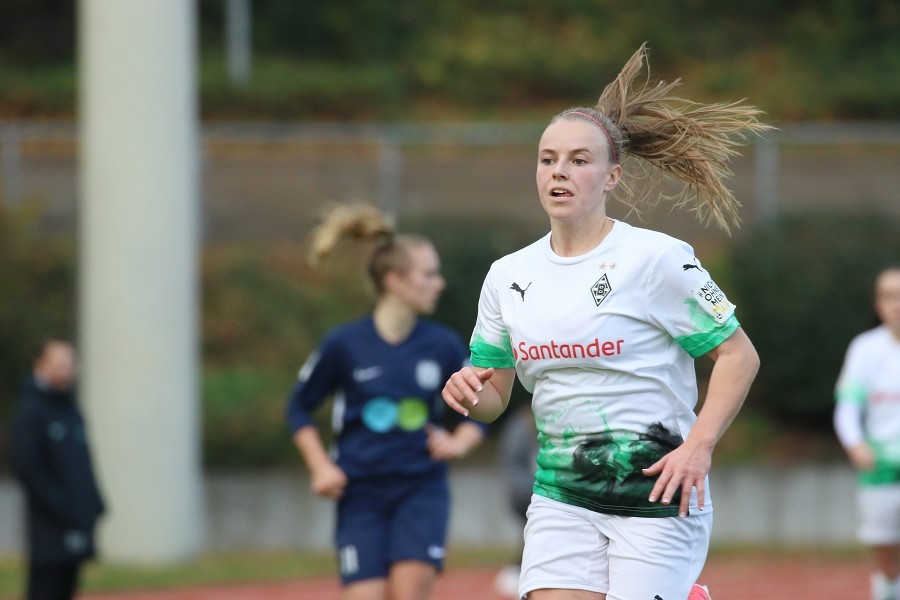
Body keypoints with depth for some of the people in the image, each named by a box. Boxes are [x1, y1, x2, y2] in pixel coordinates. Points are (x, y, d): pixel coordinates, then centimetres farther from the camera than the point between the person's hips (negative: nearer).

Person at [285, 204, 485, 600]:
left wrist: (459, 442, -7)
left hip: (421, 491, 1)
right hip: (361, 493, -1)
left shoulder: (444, 345, 0)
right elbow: (299, 407, 8)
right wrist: (321, 466, -3)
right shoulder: (343, 345, -6)